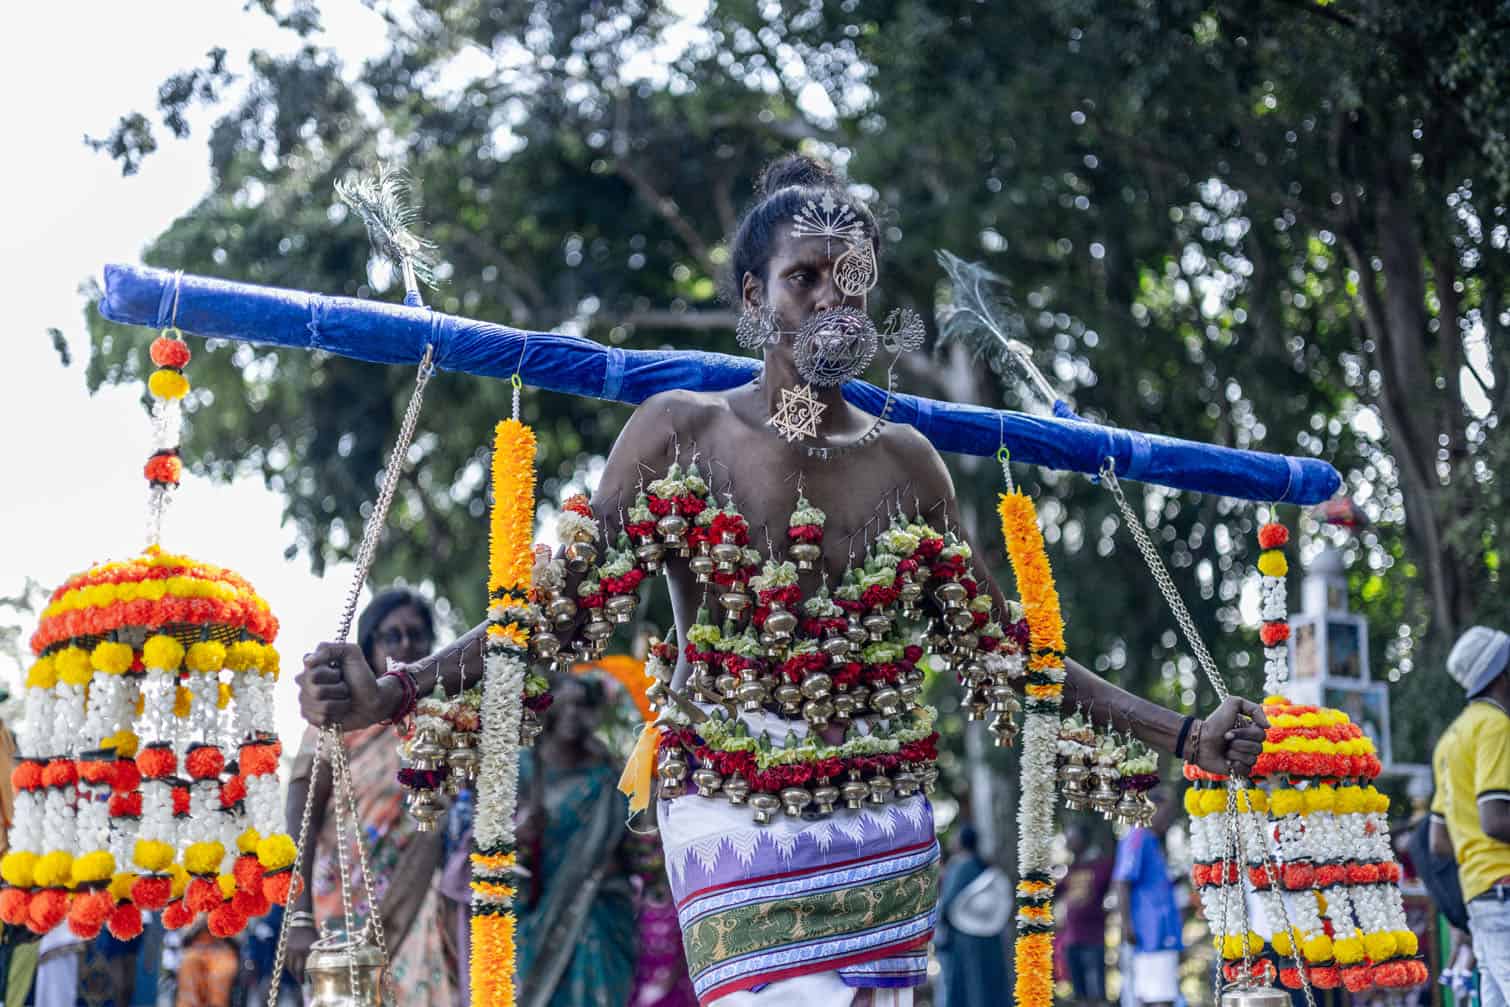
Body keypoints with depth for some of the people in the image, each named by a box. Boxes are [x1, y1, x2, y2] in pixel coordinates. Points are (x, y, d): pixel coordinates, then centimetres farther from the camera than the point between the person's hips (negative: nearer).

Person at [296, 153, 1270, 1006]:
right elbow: (557, 609, -1)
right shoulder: (680, 431, 3)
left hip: (881, 812, 4)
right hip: (734, 805, -4)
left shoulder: (903, 457, 12)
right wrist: (388, 693, -16)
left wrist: (1184, 734, 13)